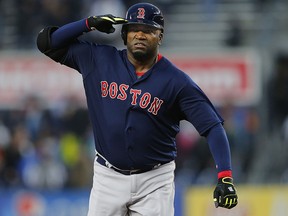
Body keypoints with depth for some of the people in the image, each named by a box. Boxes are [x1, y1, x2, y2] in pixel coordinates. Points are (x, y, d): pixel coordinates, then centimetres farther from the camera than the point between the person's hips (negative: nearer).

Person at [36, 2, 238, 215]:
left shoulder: (176, 81, -8)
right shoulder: (99, 60, 0)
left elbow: (212, 126, -13)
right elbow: (47, 42, 4)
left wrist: (225, 177, -26)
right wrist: (89, 23, -9)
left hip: (154, 182, -2)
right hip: (108, 178, 2)